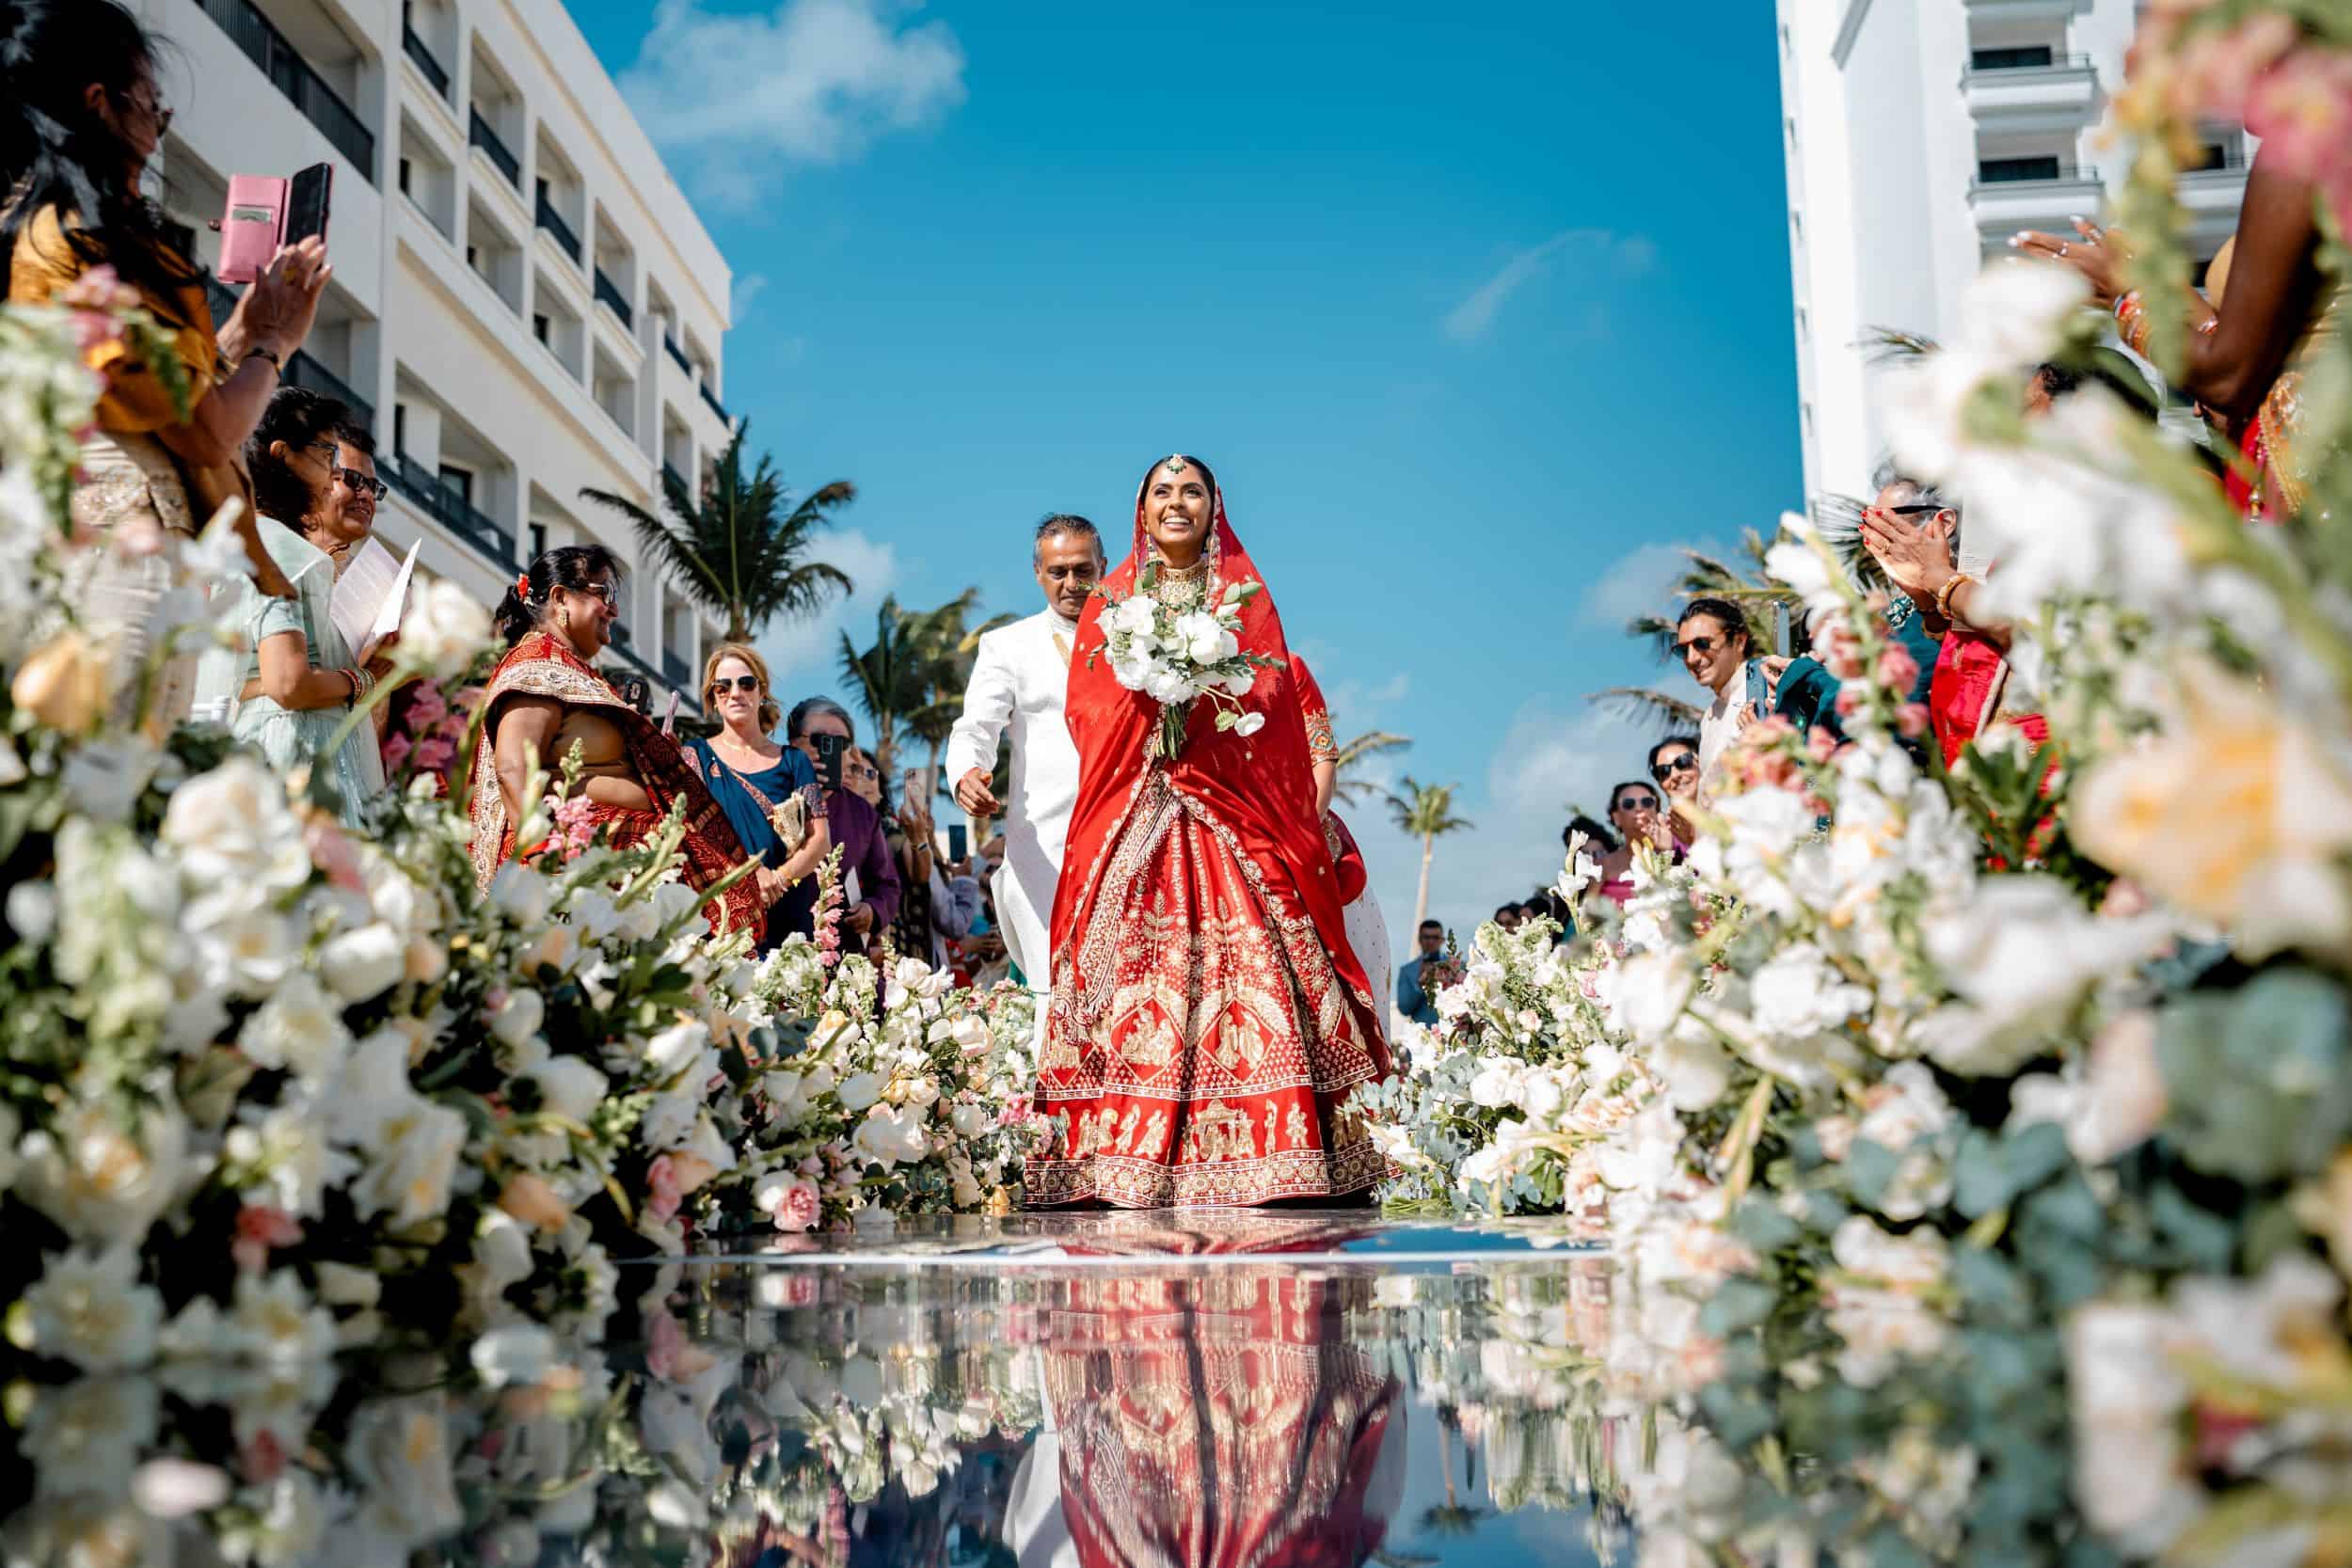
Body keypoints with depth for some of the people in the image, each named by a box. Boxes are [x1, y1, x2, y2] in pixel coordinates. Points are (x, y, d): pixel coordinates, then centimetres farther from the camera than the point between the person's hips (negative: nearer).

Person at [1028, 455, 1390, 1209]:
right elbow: (1086, 702, 7)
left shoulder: (1246, 594, 15)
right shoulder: (1109, 600, 18)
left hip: (1227, 814, -1)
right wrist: (1147, 698, -12)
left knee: (1247, 965, -11)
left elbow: (1271, 690, 3)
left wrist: (1205, 693, -15)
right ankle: (1126, 1175, -10)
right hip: (1134, 816, 1)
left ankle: (1263, 1164, -11)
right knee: (1128, 968, -9)